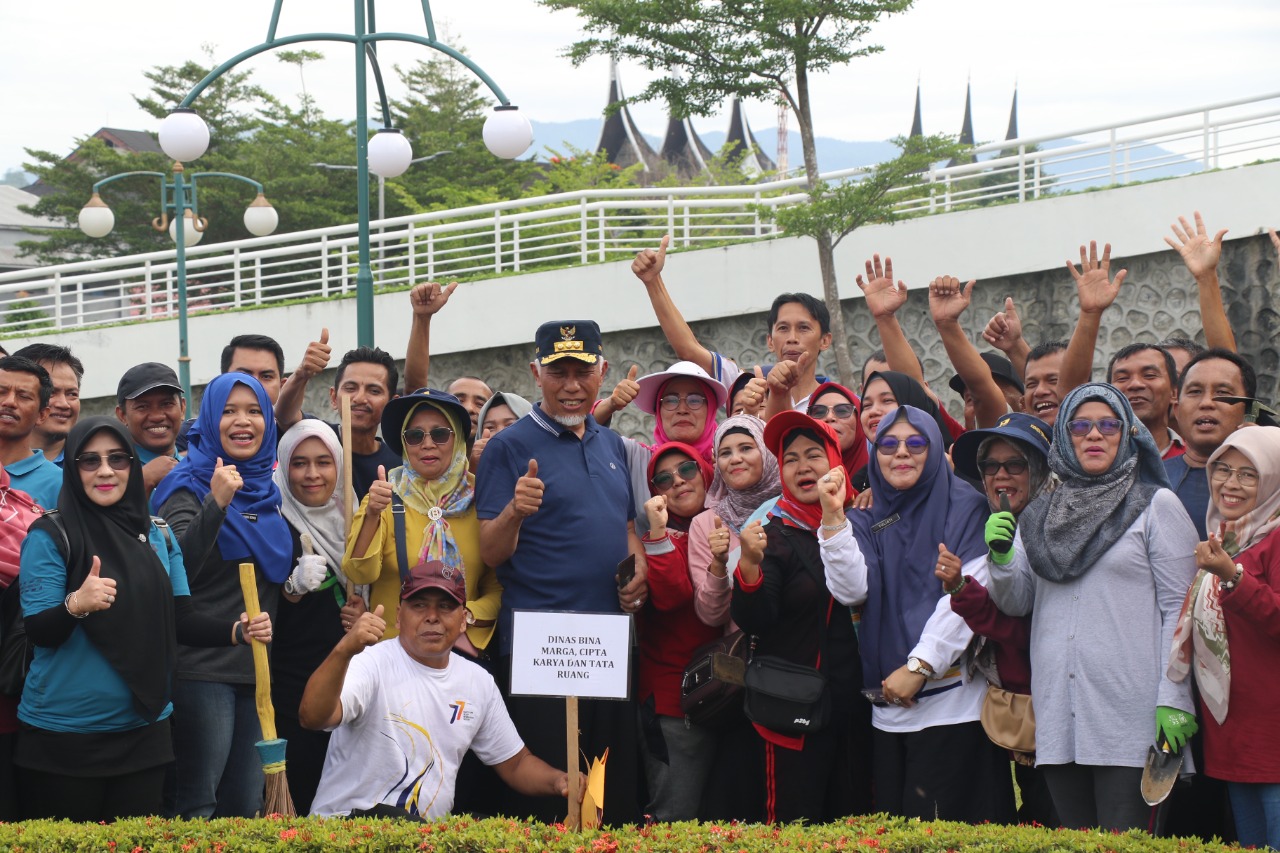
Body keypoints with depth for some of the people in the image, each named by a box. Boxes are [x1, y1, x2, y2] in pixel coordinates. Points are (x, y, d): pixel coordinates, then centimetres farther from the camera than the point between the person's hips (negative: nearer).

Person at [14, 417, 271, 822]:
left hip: (143, 731, 5)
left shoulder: (158, 538, 6)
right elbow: (39, 632, -14)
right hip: (62, 733, -4)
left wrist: (238, 630, -12)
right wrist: (75, 605, -35)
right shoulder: (50, 537, -8)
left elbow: (181, 619, 6)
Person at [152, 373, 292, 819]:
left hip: (257, 665, 7)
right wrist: (216, 503, -33)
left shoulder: (266, 492, 14)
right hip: (203, 663, -7)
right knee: (198, 804, -6)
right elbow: (178, 567, -22)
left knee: (245, 805, 9)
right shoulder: (189, 485, -5)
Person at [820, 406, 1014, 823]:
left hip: (952, 702, -5)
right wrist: (833, 517, -11)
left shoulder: (964, 508, 2)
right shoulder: (868, 521, 15)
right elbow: (852, 590, -1)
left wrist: (919, 666, -14)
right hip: (888, 707, 5)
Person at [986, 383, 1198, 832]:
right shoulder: (1040, 515, 16)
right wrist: (1001, 558, -5)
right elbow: (1016, 603, 15)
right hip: (1059, 708, 5)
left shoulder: (1156, 505, 2)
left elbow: (1179, 608, -3)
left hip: (1129, 714, -5)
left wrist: (1174, 698, -10)